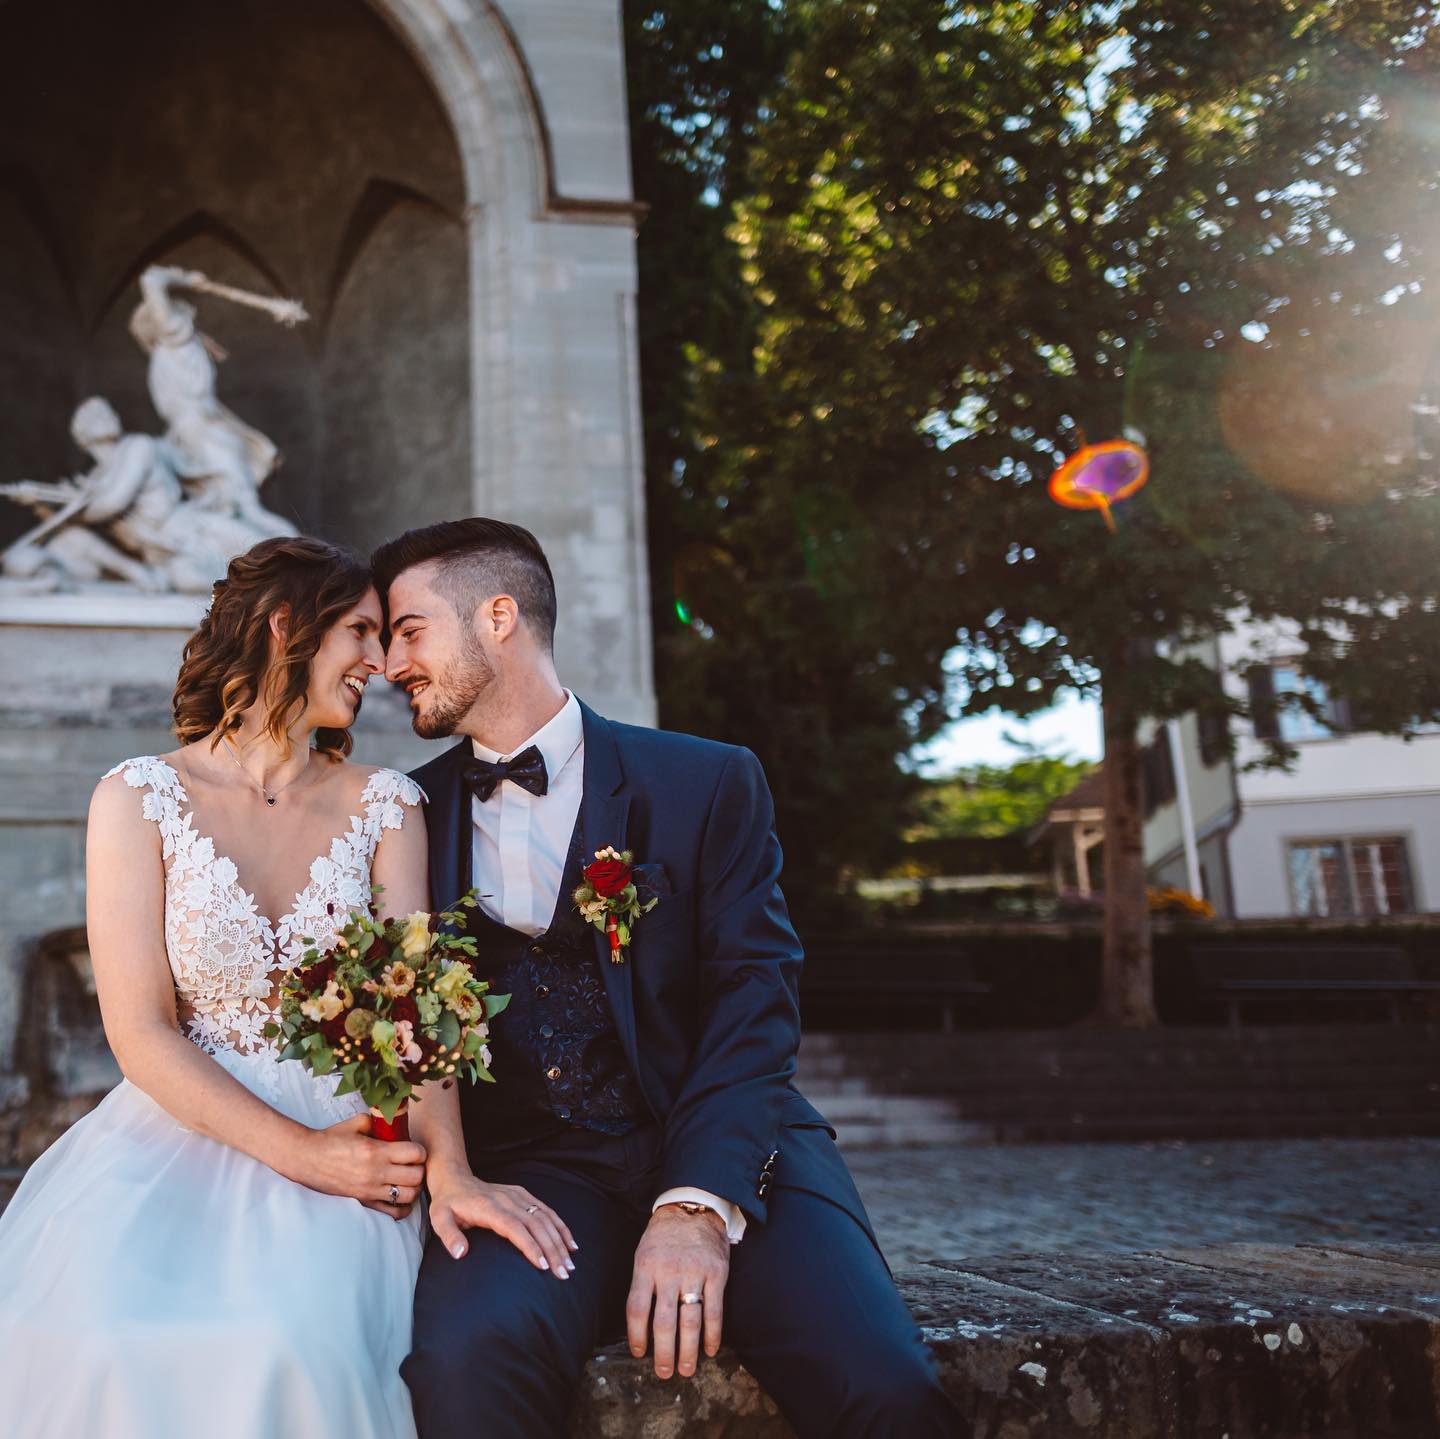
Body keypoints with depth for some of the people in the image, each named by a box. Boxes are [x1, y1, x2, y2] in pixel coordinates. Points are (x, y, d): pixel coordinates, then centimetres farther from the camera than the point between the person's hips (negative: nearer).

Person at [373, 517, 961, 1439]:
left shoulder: (712, 785, 4)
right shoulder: (411, 813, 12)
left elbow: (753, 1005, -4)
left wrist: (698, 1206, -18)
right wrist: (443, 1168, -14)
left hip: (726, 1157, -1)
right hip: (531, 1171, 2)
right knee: (465, 1354, -31)